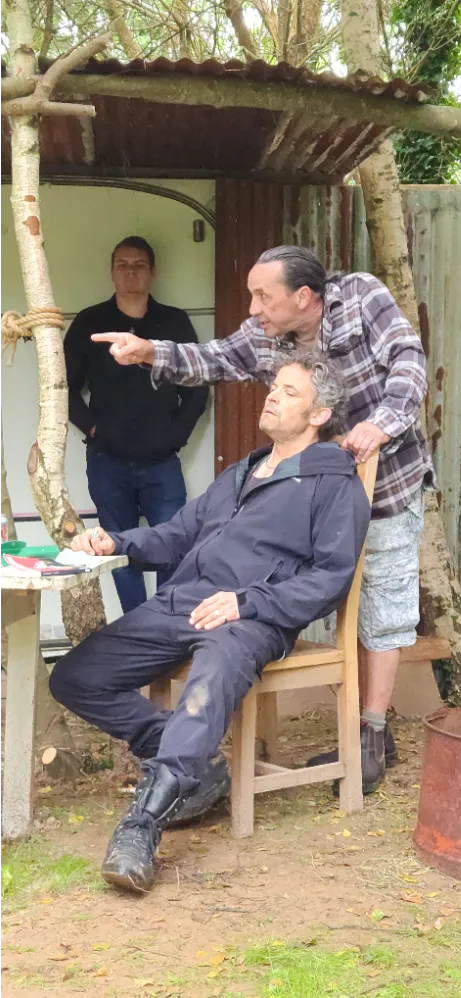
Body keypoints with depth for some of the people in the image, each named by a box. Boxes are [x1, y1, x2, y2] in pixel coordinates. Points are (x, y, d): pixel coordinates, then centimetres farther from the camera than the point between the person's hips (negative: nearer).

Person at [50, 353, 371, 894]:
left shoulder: (335, 484, 7)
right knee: (73, 678, -7)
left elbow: (332, 577, -5)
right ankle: (181, 758, -1)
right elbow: (177, 535, 27)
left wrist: (247, 602, -18)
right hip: (178, 604, 8)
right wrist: (116, 542, 7)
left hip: (253, 619, -7)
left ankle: (145, 820, -46)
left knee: (216, 671, -42)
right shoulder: (239, 474, 31)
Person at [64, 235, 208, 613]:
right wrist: (92, 428, -3)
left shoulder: (175, 323, 4)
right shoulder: (89, 323, 4)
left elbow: (196, 388, 8)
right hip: (107, 462, 0)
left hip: (161, 462, 0)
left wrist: (176, 435, -2)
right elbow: (66, 386, 8)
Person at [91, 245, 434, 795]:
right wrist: (152, 353, -16)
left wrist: (383, 422, -33)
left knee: (380, 611, -1)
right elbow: (213, 360, -1)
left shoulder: (362, 295, -14)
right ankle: (371, 733, 24)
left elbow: (407, 359, -19)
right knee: (354, 610, 12)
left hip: (389, 483, -6)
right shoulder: (264, 336, -1)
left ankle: (372, 738, 9)